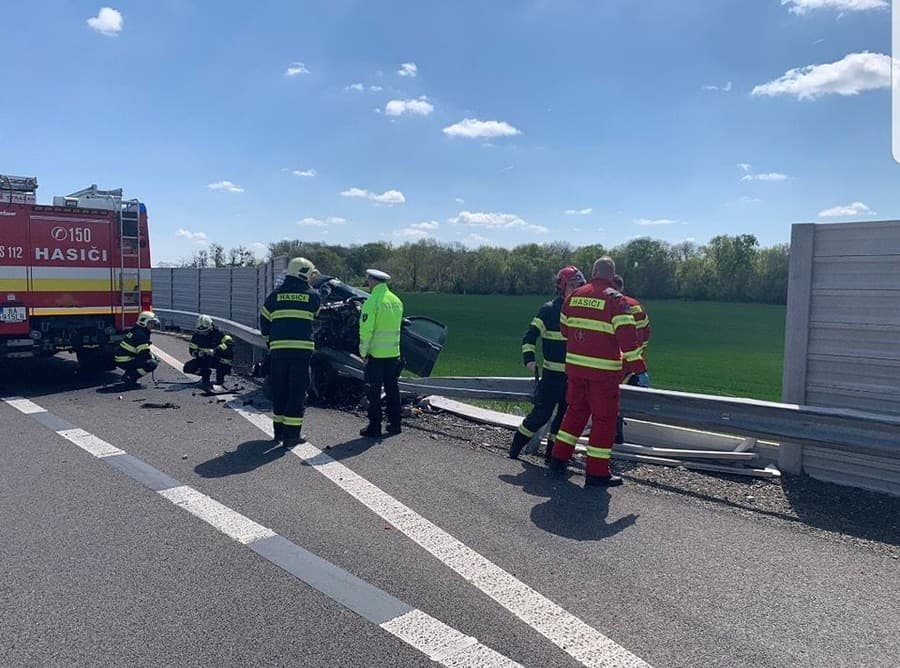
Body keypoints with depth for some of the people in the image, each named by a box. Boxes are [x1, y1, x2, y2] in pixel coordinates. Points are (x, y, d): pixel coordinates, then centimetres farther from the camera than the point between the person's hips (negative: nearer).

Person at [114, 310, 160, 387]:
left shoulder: (135, 331, 15)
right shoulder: (140, 335, -17)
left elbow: (142, 351, 26)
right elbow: (145, 355, -20)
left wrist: (152, 355, 14)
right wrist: (154, 357, 0)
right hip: (124, 362, -10)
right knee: (153, 363, -18)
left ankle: (128, 374, 15)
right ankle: (130, 377, -10)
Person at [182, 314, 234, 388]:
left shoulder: (217, 332, -16)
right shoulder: (197, 334, -5)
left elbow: (230, 342, -31)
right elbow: (192, 350, -1)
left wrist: (215, 350, -42)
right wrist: (198, 353, -27)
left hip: (217, 359, -3)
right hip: (203, 359, 3)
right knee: (187, 368, -20)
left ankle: (220, 376, -17)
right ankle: (205, 374, 11)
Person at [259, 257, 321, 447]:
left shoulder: (275, 295, 8)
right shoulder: (312, 296, 2)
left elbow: (264, 321, 14)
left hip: (278, 349, 3)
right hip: (302, 348, -3)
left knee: (279, 390, 15)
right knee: (297, 391, 2)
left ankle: (279, 430, 24)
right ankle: (292, 435, 2)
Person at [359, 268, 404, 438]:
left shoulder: (372, 301, -14)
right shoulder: (396, 300, 9)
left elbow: (366, 329, -16)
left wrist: (363, 352, -8)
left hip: (376, 354, -7)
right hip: (394, 353, 7)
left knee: (374, 392, 1)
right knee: (392, 389, 15)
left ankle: (374, 427, 6)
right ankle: (394, 424, 21)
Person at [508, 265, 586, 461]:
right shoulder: (548, 310, -6)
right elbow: (530, 336, -6)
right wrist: (529, 359, -19)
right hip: (552, 373, -5)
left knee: (565, 415, 8)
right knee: (542, 413, -6)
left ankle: (552, 452, 20)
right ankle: (515, 448, 9)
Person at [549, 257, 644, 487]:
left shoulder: (574, 296, 7)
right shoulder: (615, 299, -10)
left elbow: (564, 328, 16)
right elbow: (627, 334, -18)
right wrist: (635, 364, -11)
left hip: (574, 365, 6)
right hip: (603, 369, -6)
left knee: (576, 410, 21)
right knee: (604, 418, 4)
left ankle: (559, 457, 26)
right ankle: (596, 472, 8)